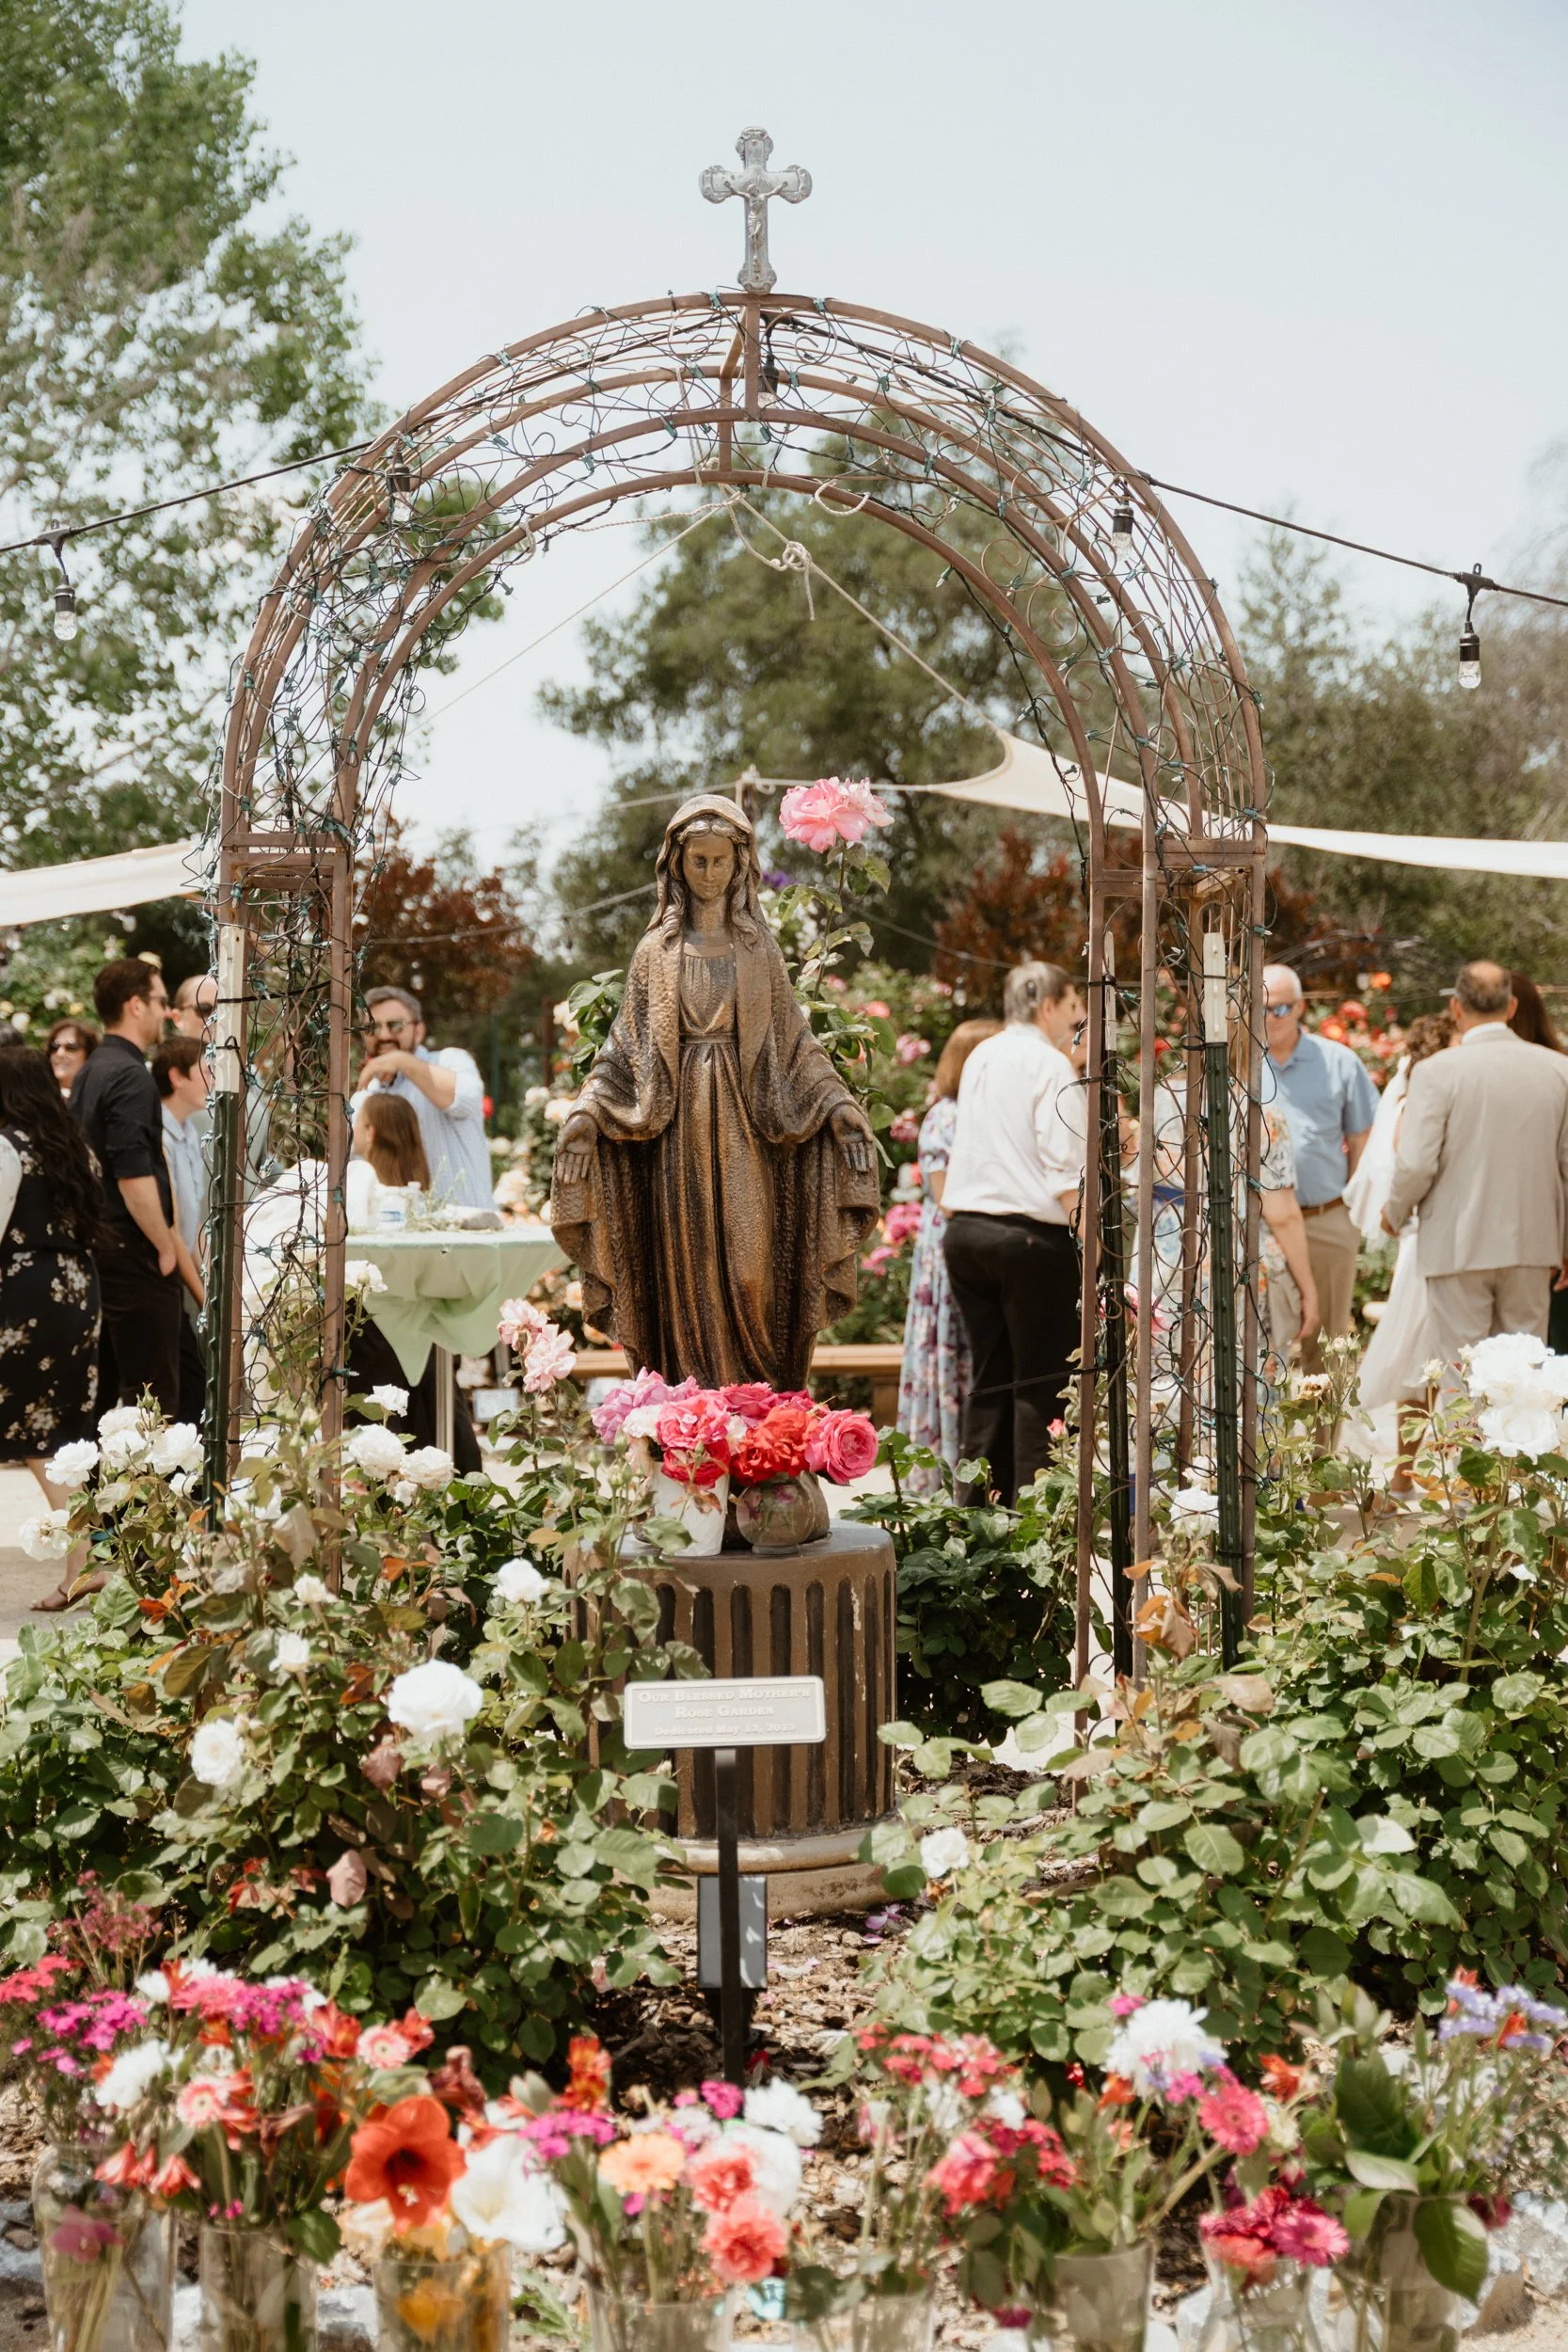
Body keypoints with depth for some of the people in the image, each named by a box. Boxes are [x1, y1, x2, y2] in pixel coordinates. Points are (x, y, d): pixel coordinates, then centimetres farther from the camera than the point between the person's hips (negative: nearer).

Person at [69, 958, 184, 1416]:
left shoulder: (90, 1072, 15)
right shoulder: (130, 1075, -15)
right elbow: (133, 1176, -22)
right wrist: (167, 1248, -14)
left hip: (96, 1241, 10)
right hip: (132, 1251, -10)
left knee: (100, 1390, 13)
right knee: (152, 1395, -8)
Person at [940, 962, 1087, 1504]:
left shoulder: (979, 1059, 15)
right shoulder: (1050, 1064, -7)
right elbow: (1065, 1168, -14)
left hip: (965, 1229, 7)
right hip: (1031, 1235, -7)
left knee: (990, 1377, 13)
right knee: (1042, 1382, -2)